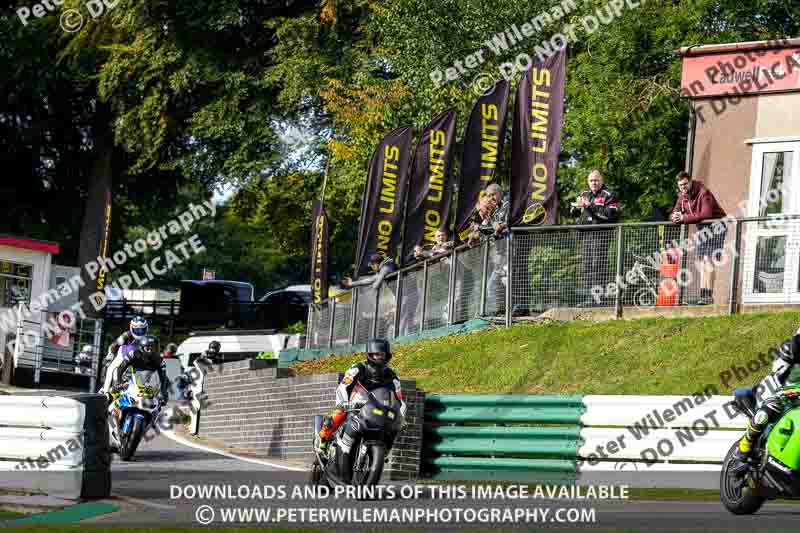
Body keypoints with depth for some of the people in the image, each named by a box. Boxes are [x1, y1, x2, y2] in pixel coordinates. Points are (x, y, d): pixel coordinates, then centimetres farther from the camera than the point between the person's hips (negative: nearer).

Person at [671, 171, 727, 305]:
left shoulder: (703, 193, -22)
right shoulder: (682, 196, 4)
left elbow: (706, 214, -32)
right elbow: (676, 211, 7)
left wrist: (684, 218, -34)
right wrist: (676, 216, -20)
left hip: (716, 226, -9)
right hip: (702, 228, 9)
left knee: (708, 260, -16)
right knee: (701, 262, 7)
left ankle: (709, 295, -18)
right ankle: (703, 294, 9)